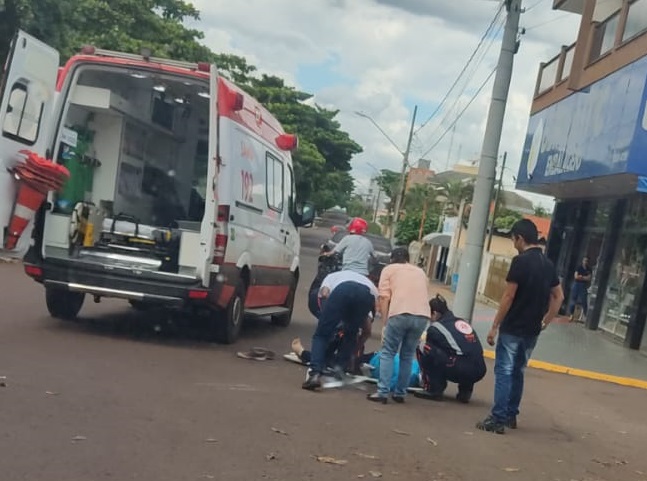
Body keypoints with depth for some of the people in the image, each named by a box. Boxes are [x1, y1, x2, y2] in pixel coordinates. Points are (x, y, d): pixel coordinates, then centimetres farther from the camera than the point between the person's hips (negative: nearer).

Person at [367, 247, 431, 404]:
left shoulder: (389, 269, 17)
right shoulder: (420, 272, 30)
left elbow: (384, 297, 6)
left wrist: (385, 323, 8)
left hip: (400, 313, -4)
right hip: (423, 316, 4)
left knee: (387, 353, 6)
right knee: (408, 355, 16)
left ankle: (383, 392, -2)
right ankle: (400, 393, 16)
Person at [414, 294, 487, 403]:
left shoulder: (435, 328, 6)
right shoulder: (462, 322, 24)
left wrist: (426, 381, 33)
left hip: (460, 371, -7)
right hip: (480, 372, 7)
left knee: (424, 350, 1)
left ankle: (434, 390, 3)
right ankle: (465, 391, 21)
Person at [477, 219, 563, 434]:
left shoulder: (521, 261, -14)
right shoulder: (548, 264, 9)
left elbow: (508, 297, -15)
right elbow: (558, 297, 15)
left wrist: (495, 326, -10)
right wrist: (545, 322, 18)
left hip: (513, 328, -7)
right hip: (532, 330, 7)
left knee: (504, 372, -3)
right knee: (518, 372, 16)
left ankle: (498, 419, -4)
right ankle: (511, 416, 23)